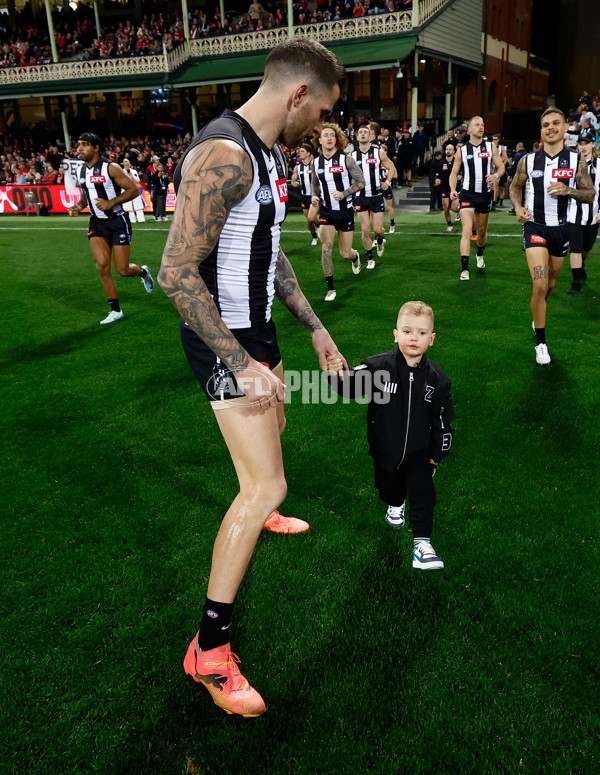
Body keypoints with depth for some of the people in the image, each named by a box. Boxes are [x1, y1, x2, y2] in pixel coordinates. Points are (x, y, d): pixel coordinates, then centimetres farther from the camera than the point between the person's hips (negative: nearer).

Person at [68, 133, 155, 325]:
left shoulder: (110, 168, -12)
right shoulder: (81, 171, 7)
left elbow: (134, 190, -13)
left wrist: (111, 203, -21)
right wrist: (78, 207, 0)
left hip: (117, 221, -5)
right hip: (96, 224, 5)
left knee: (123, 270, -4)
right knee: (102, 267, -6)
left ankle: (143, 272, 34)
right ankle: (116, 310, 6)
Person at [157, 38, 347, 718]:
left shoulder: (269, 155, 9)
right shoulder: (223, 155, -24)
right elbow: (177, 273, -28)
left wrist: (314, 326, 16)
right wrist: (241, 365, -26)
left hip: (255, 330, 10)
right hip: (223, 342, -10)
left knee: (273, 427, 30)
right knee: (268, 484, -10)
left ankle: (259, 511, 61)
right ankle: (208, 649, 3)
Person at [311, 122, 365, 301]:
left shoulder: (346, 159, -8)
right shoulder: (316, 162, 2)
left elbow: (360, 182, -7)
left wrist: (343, 194, -21)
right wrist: (315, 197, -2)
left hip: (345, 210, -2)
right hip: (326, 211, 2)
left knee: (345, 254, 4)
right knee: (326, 248, -15)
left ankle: (355, 256, 44)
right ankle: (330, 288, -3)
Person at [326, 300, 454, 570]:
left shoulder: (436, 378, -12)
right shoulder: (379, 366, -17)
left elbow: (442, 421, -2)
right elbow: (352, 386, -24)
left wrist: (436, 455, 3)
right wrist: (339, 374, -48)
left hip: (418, 453, -1)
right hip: (384, 449, 1)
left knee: (422, 492, -3)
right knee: (389, 485, 24)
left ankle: (422, 542, 11)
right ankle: (396, 504, 57)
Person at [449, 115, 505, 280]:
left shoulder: (490, 147, 3)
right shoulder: (462, 150, 1)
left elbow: (501, 167, 4)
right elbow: (454, 172, 4)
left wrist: (496, 175, -20)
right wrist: (452, 189, -14)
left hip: (485, 194, 3)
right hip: (467, 194, -2)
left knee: (482, 230, 16)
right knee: (467, 229, -17)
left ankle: (480, 254, 47)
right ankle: (464, 269, -20)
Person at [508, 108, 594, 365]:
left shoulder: (576, 160, -1)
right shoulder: (528, 160, -1)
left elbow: (590, 194, 1)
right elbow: (515, 186, 13)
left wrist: (568, 190, -18)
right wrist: (518, 206, -6)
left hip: (561, 228, 2)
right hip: (535, 227, -2)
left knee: (550, 285, 15)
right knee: (540, 286, -15)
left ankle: (537, 317, 45)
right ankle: (541, 343, -4)